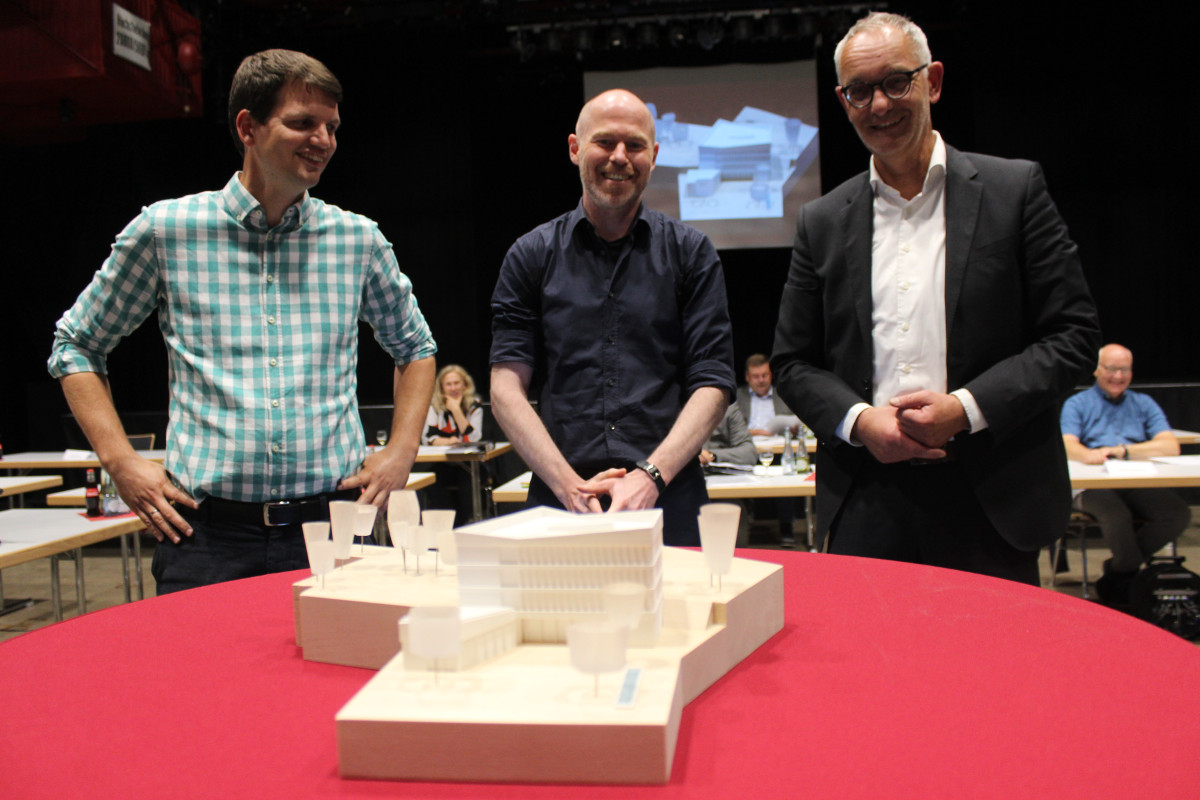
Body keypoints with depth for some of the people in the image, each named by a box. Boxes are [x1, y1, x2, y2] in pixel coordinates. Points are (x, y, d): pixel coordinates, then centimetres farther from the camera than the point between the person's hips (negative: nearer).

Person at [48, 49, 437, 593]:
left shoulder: (359, 239, 6)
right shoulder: (165, 230, 1)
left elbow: (414, 347, 20)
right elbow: (76, 346, 12)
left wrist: (401, 452, 7)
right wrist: (121, 461, 1)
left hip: (332, 528, 2)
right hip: (208, 533, -1)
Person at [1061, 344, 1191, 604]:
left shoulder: (1144, 404, 21)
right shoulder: (1077, 404, 13)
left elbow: (1171, 447, 4)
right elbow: (1067, 446, -5)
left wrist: (1123, 450, -11)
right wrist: (1087, 454, -30)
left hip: (1139, 484, 3)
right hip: (1095, 484, -3)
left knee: (1179, 513, -26)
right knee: (1117, 514, -36)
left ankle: (1117, 575, -9)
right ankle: (1137, 581, -9)